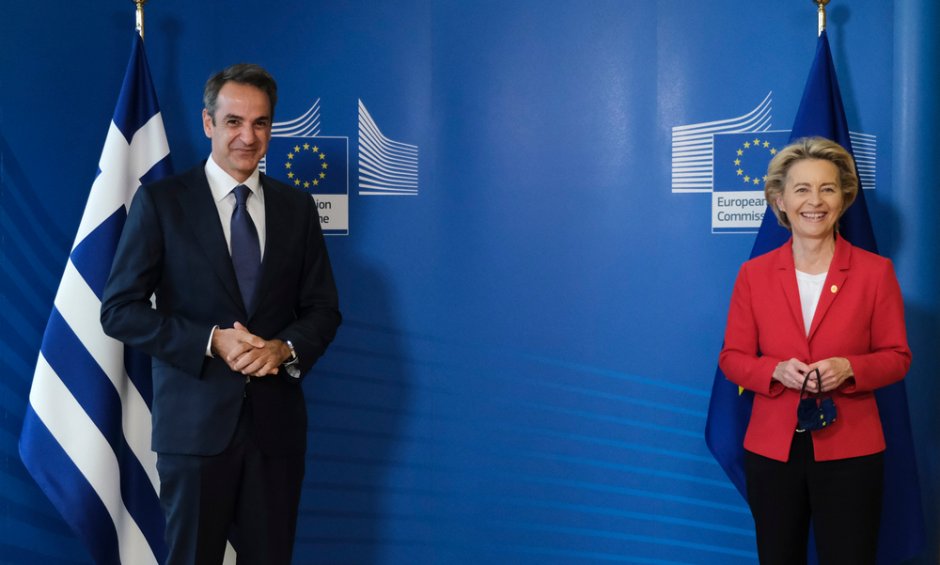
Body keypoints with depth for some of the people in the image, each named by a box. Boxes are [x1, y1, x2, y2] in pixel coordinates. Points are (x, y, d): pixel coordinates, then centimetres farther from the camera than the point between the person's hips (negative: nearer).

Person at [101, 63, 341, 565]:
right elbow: (120, 310, -5)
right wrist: (211, 341, -16)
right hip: (196, 423, -3)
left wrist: (285, 348, -11)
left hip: (277, 422, 3)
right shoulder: (161, 201, -1)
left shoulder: (297, 207, 9)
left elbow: (323, 309, 10)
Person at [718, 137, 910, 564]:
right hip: (771, 448, 2)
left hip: (849, 451, -1)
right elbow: (732, 358, 3)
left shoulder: (875, 271, -2)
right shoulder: (754, 274, 1)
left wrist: (849, 368, -19)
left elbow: (896, 357, 1)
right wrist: (777, 370, -17)